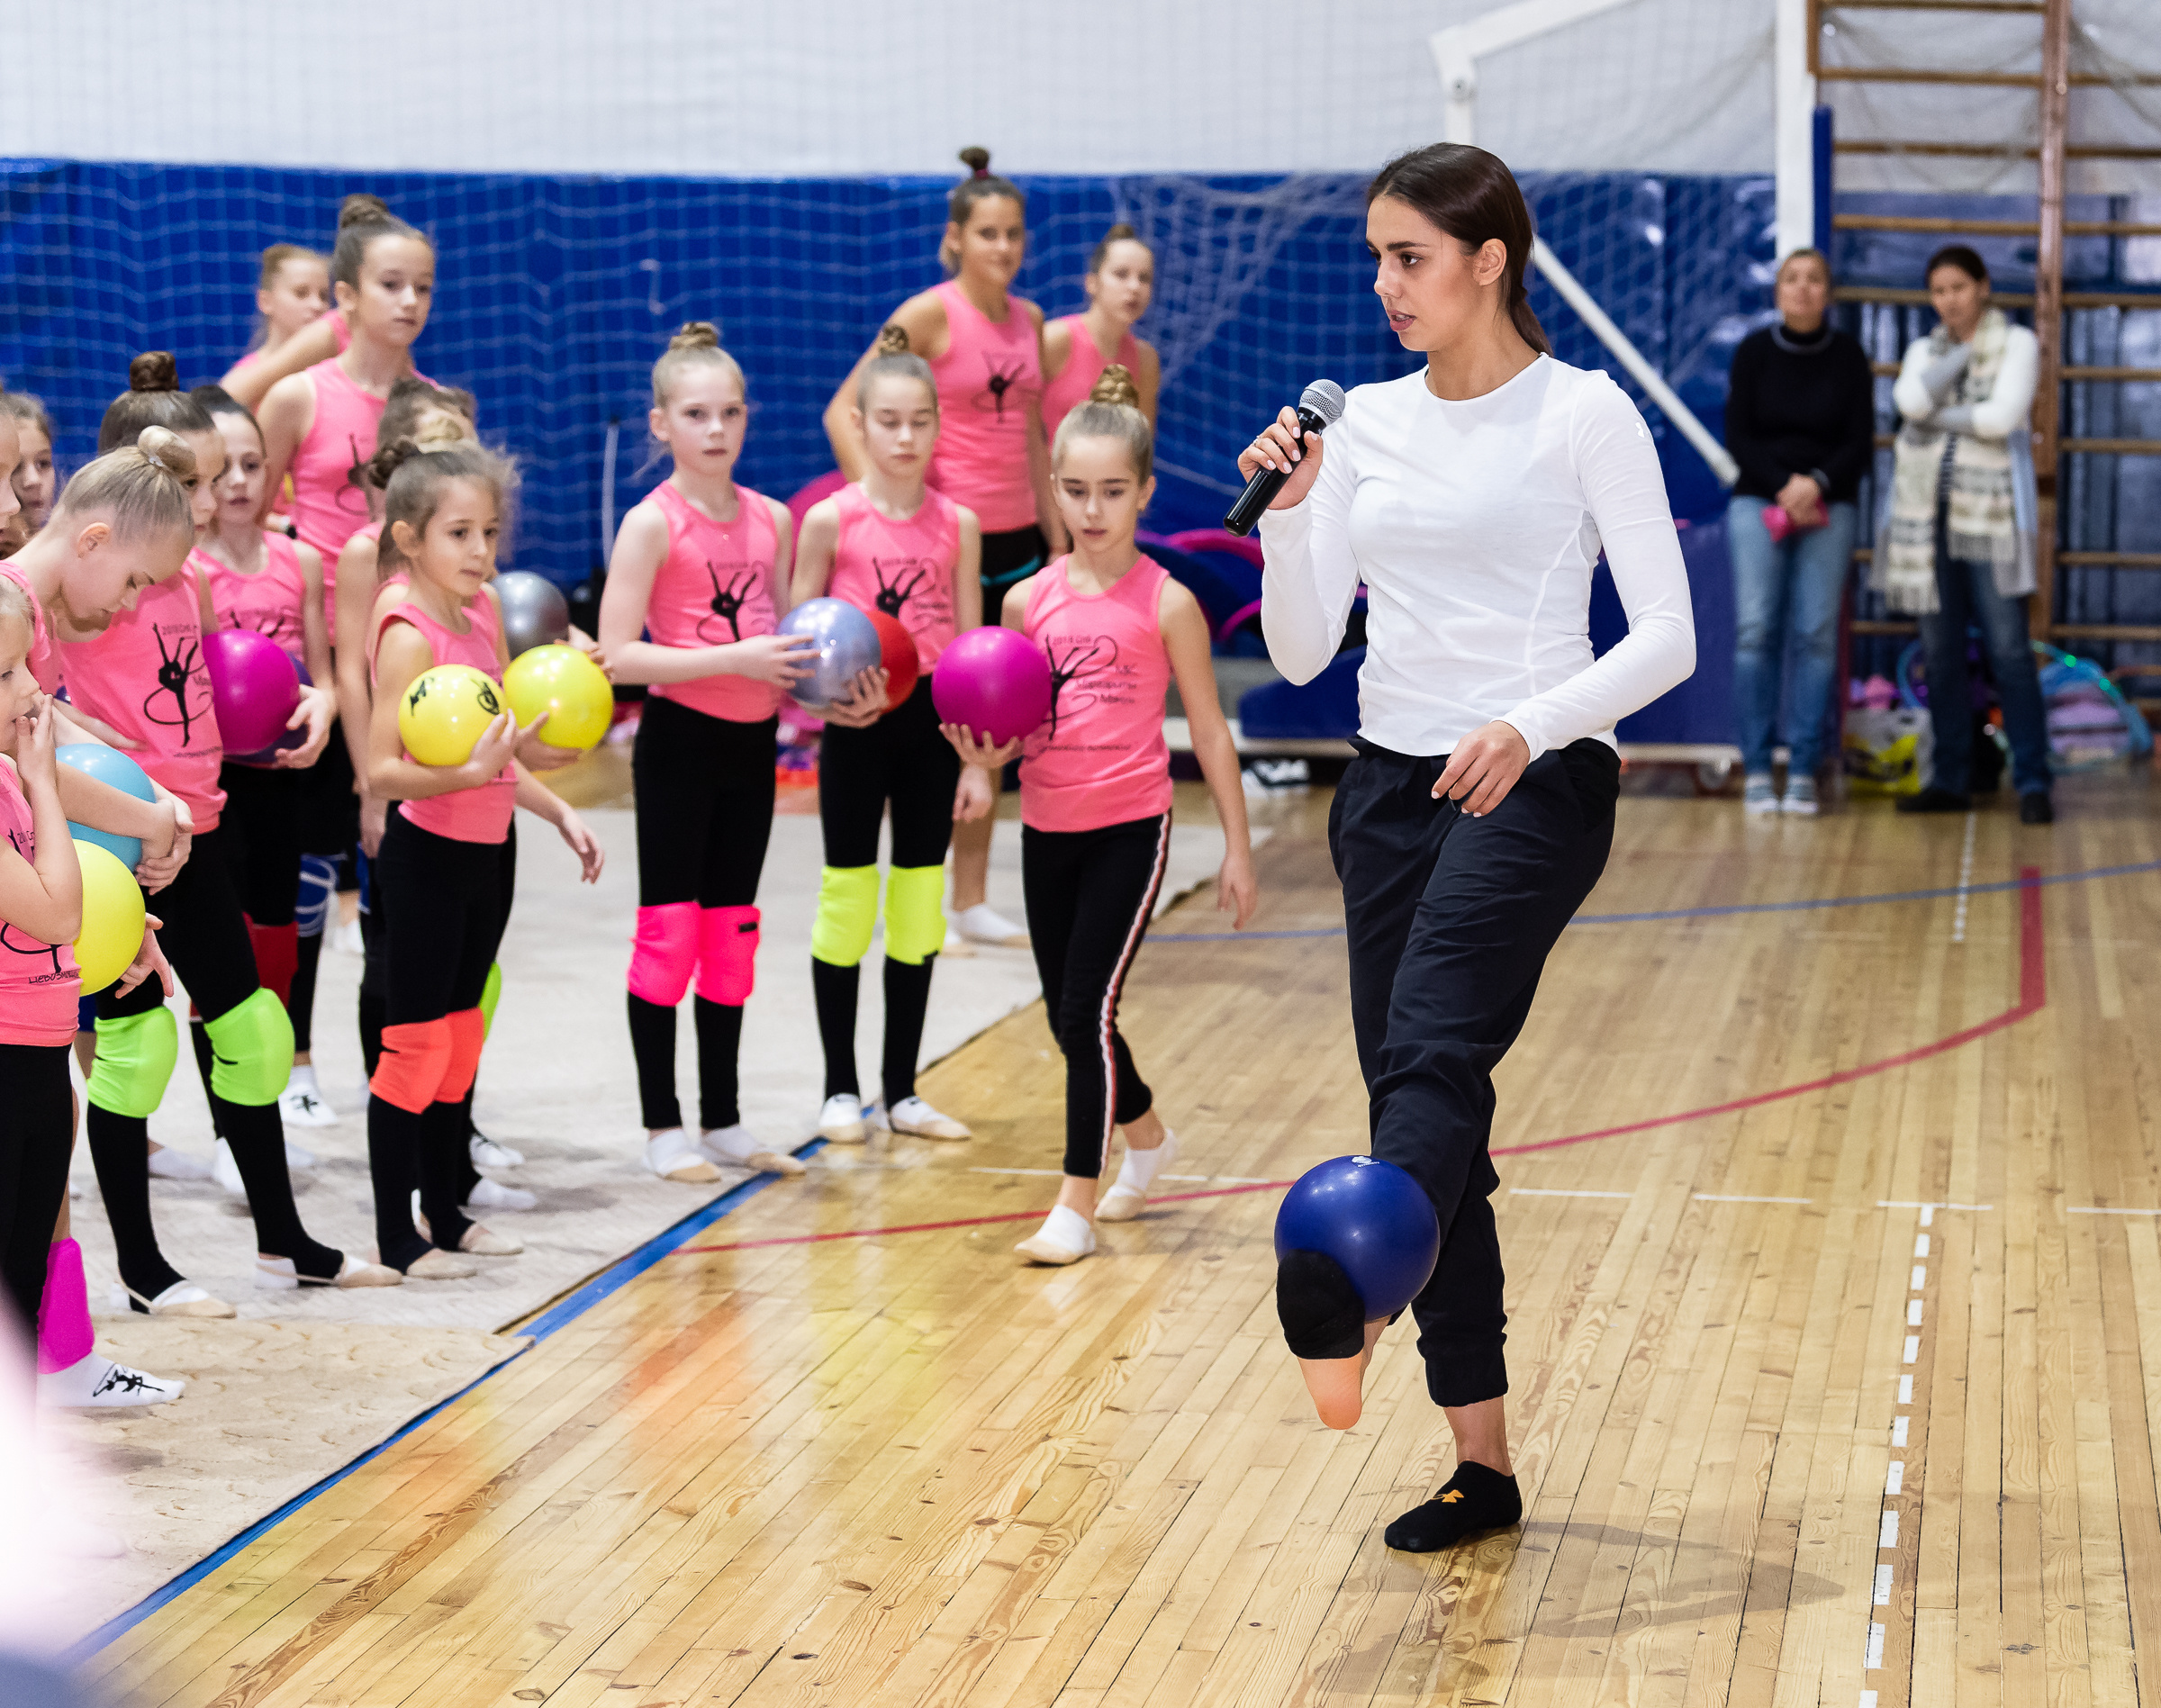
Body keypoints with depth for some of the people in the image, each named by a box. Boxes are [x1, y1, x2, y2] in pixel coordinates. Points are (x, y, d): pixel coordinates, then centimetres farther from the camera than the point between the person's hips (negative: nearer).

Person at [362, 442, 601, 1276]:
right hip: (425, 856, -8)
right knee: (415, 1043, -2)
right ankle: (397, 1236, 6)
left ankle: (448, 1212, 26)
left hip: (482, 855, 8)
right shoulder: (409, 635, -18)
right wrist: (473, 772, -36)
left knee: (461, 1038, 15)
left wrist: (558, 810, 12)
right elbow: (382, 770, -25)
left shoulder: (484, 611, 6)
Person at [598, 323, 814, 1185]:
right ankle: (662, 1125, 9)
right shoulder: (653, 522, -11)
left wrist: (816, 675, -4)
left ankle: (724, 1121, 21)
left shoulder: (772, 519, 6)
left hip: (752, 741, 6)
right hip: (680, 737, -6)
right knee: (669, 929, -1)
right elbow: (617, 654, -18)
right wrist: (737, 659, -23)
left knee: (732, 929, 12)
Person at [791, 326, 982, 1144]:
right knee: (846, 896, 4)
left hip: (929, 720, 3)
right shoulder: (831, 520, -5)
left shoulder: (957, 525, 2)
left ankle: (901, 1090, 18)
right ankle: (841, 1088, 14)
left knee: (919, 904, 8)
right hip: (854, 726, -3)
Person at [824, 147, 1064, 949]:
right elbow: (843, 412, -12)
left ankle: (972, 898, 18)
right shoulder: (931, 314, -10)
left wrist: (1057, 535, 16)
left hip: (1015, 540, 6)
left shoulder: (1029, 320, 10)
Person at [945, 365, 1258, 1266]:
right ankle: (1146, 1136, 40)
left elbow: (1209, 729, -2)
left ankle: (1076, 1206, -4)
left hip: (1129, 828, -5)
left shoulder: (1165, 603, -7)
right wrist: (984, 762, -11)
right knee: (1068, 1015, 14)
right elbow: (1012, 720, 12)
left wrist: (1237, 846, -2)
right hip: (1046, 827, 5)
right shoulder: (1029, 600, 3)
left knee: (1089, 1006, -11)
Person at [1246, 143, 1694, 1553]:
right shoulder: (1368, 423, 11)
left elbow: (1666, 635, -11)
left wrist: (1530, 726, -26)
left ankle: (1340, 1305, -51)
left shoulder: (1582, 412, -4)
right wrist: (1288, 512, -7)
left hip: (1538, 781, -5)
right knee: (1414, 1083, 4)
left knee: (1431, 1049, -29)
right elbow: (1300, 652, 9)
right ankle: (1484, 1461, 11)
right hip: (1391, 786, 6)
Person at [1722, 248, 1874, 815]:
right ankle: (1756, 769, -4)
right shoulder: (1754, 351, 2)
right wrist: (1782, 489, -12)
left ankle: (1804, 772, -2)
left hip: (1830, 506, 0)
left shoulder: (1848, 357, 2)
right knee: (1756, 630, -8)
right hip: (1758, 501, 0)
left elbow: (1861, 444, 1)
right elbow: (1737, 435, 0)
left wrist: (1818, 483, -16)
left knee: (1817, 635, -5)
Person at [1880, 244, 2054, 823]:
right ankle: (1950, 780, 9)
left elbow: (2002, 415, -13)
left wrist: (1937, 417, -5)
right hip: (1927, 509, 4)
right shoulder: (1924, 351, 15)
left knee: (2008, 646, -9)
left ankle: (2033, 782, -7)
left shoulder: (2017, 343, 2)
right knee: (1940, 649, 4)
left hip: (1989, 508, -4)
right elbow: (1912, 401, -7)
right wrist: (1965, 352, -4)